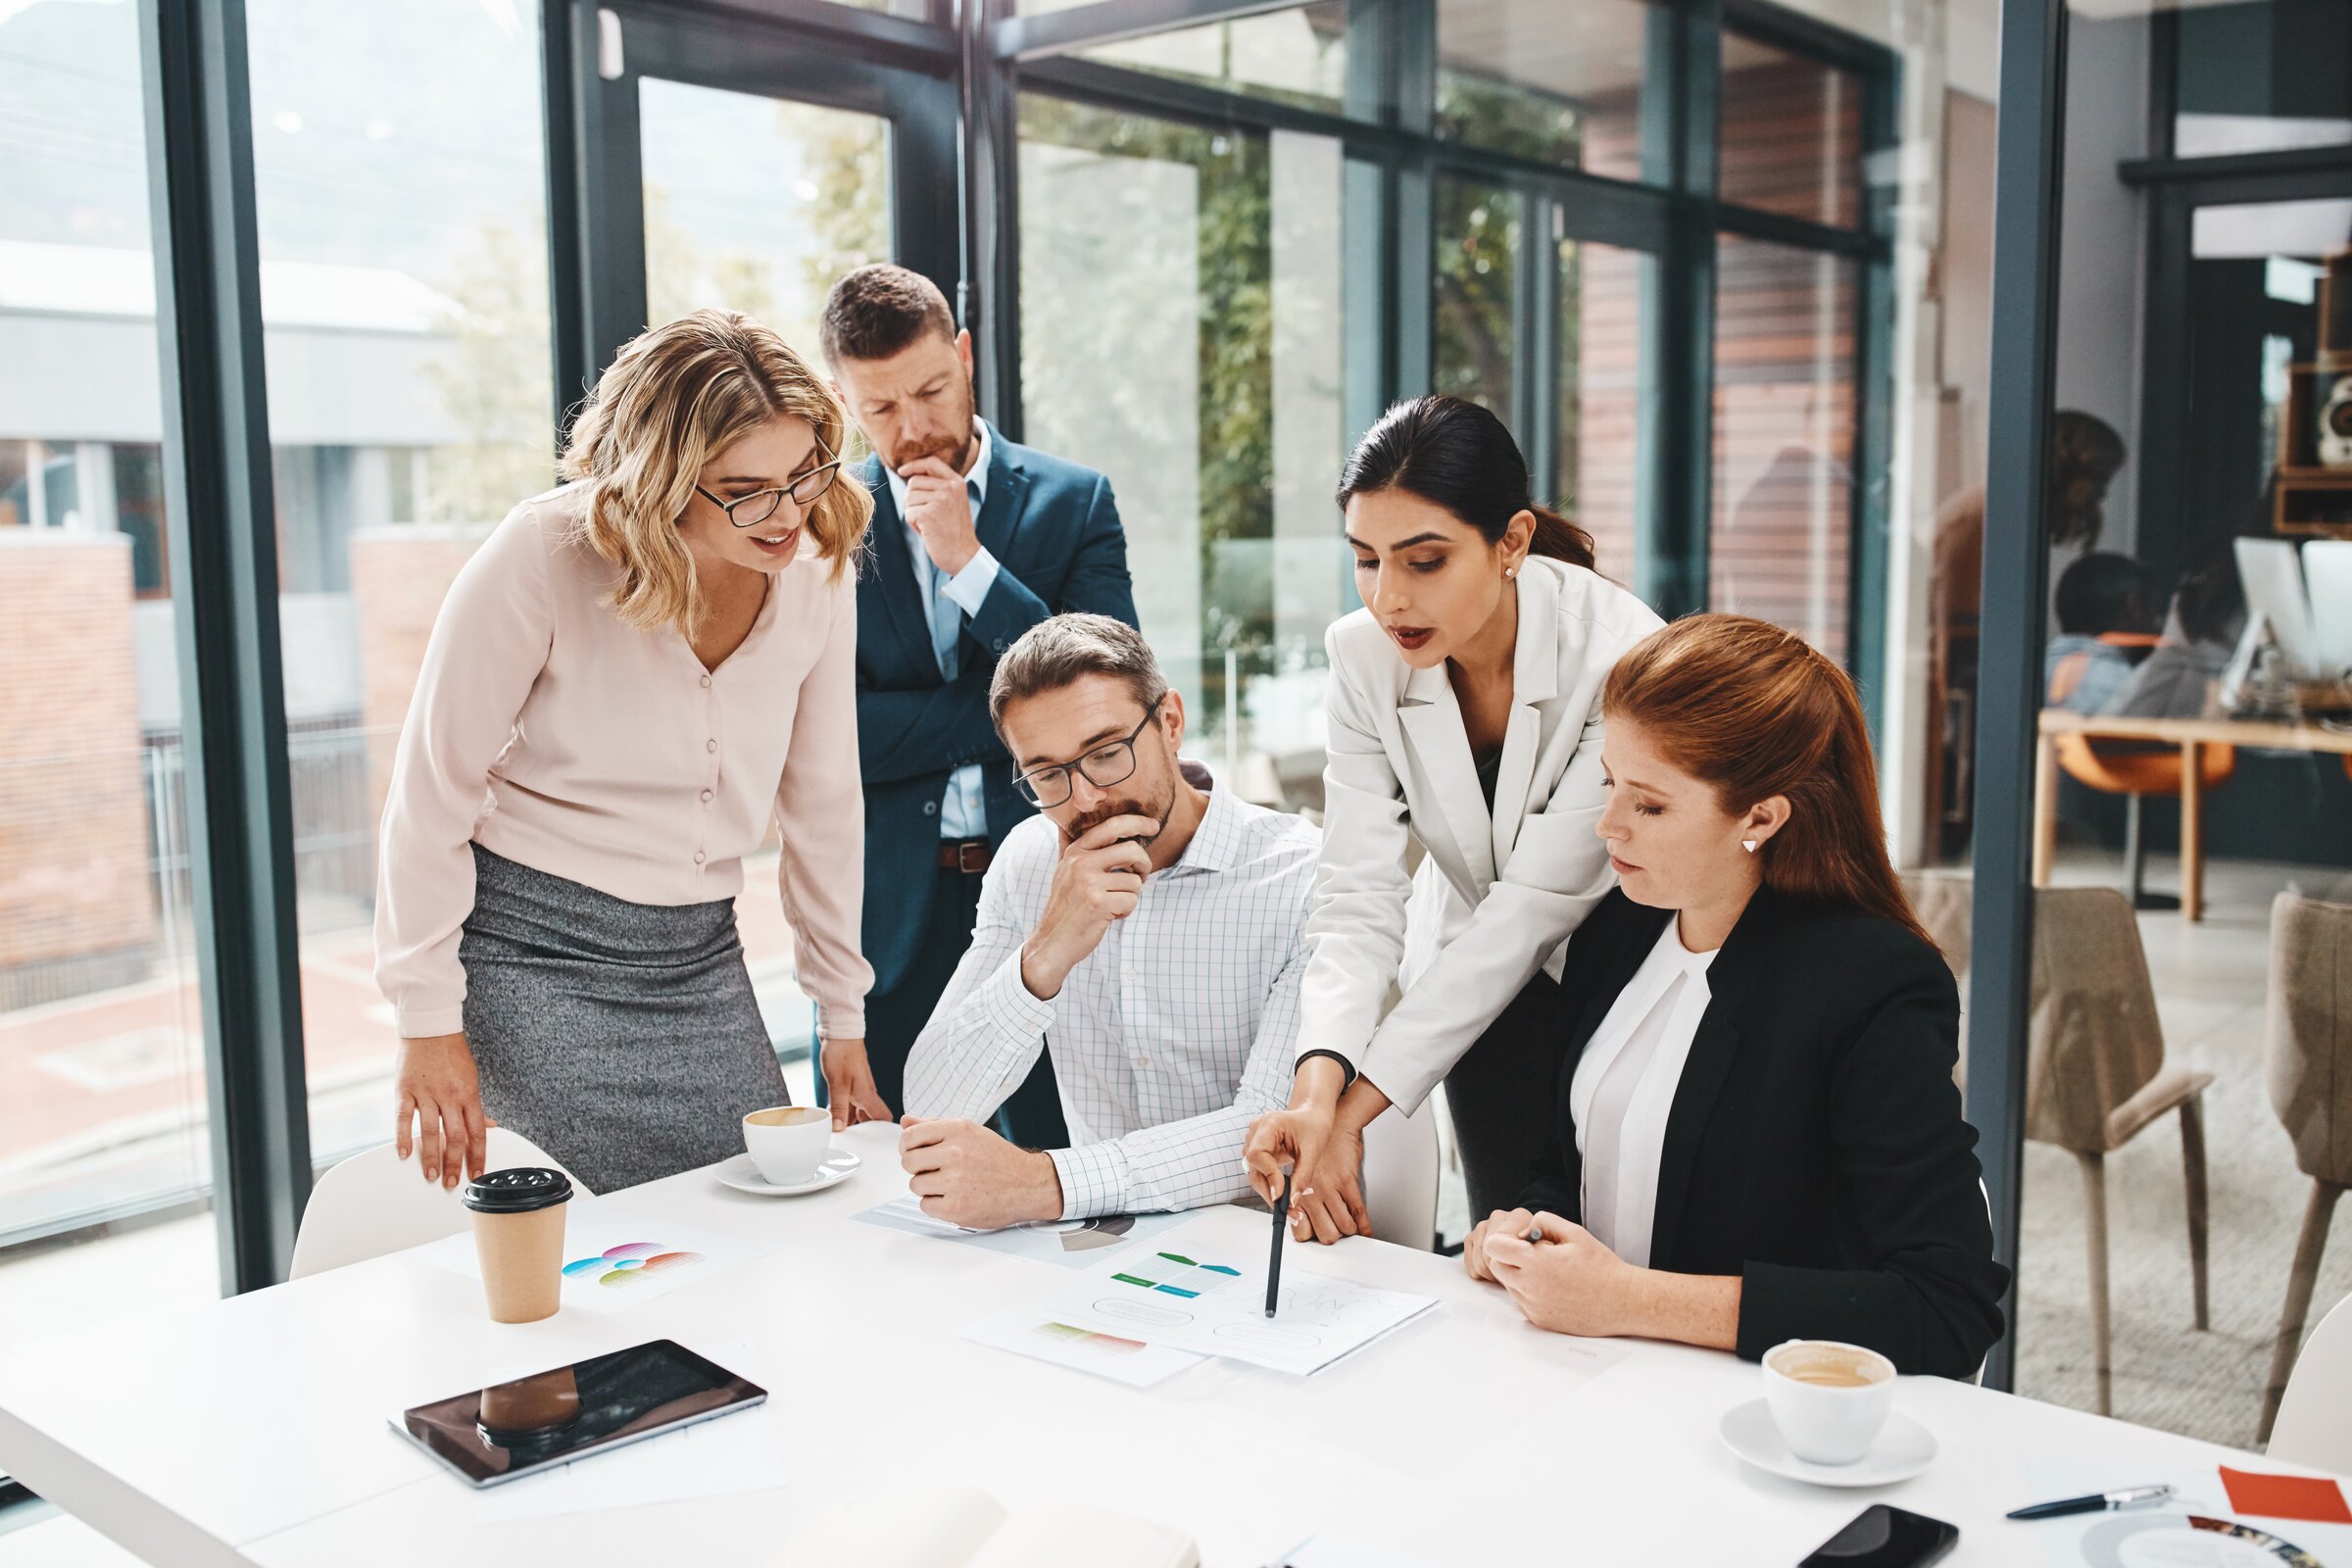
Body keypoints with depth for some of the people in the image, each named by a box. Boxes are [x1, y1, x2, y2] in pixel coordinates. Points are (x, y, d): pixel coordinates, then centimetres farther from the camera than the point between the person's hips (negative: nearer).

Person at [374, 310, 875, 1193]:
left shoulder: (816, 568, -4)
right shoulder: (544, 557, -18)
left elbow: (822, 804, 7)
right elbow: (432, 792, -11)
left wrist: (843, 1018, 11)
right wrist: (429, 1023, -9)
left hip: (701, 959, 5)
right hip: (537, 955, -5)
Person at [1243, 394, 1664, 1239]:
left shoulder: (1620, 656, -29)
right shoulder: (1362, 657, -16)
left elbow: (1536, 906, -29)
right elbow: (1360, 894, -18)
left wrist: (1359, 1108, -31)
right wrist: (1318, 1083, -36)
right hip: (1478, 975, 3)